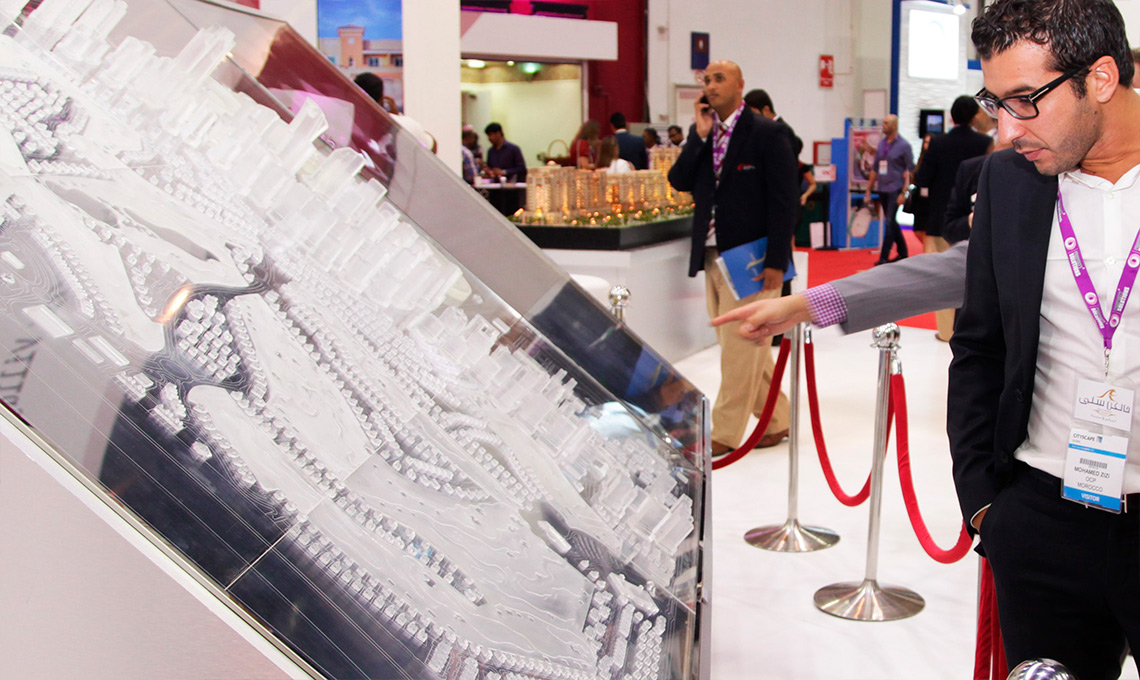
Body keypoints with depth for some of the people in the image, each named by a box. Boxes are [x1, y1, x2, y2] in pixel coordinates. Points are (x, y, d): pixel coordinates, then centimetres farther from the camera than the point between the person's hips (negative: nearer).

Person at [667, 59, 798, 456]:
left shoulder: (765, 133, -10)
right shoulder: (701, 133, 10)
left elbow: (785, 200, -12)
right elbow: (679, 182, 1)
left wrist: (776, 262, -16)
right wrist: (700, 136, -9)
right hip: (712, 256, 7)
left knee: (740, 347, -2)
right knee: (739, 348, 14)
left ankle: (725, 434, 8)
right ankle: (776, 420, 27)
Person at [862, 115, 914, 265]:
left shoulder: (903, 145, -5)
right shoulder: (881, 144, 12)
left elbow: (909, 170, -8)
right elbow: (875, 168, 16)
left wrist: (904, 193, -15)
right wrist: (869, 191, 14)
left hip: (895, 190, -6)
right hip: (883, 189, 6)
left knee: (889, 222, -10)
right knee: (891, 223, 12)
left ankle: (884, 257, -9)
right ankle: (902, 253, 25)